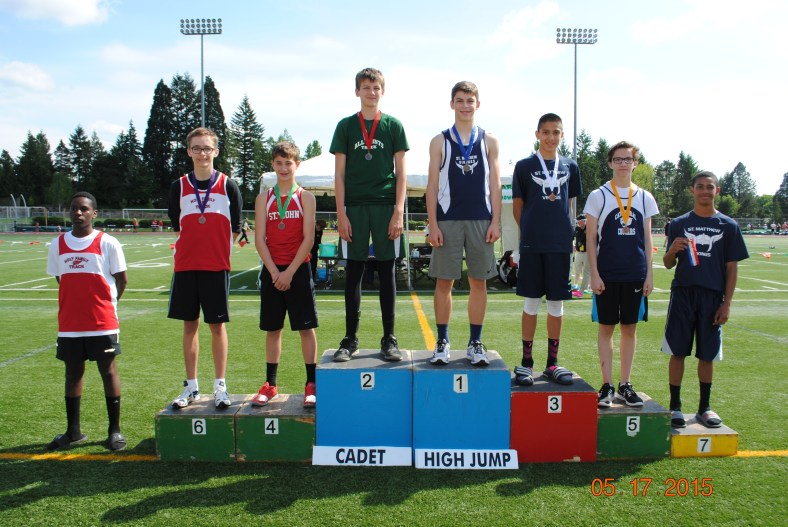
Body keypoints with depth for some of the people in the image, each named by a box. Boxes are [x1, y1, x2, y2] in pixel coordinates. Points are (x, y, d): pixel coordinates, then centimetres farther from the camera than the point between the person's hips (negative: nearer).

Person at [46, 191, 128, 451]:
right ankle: (73, 431, 22)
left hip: (102, 322, -4)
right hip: (69, 324, 4)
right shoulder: (57, 244, 7)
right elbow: (60, 279, 17)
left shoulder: (108, 243, -4)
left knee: (108, 371, 3)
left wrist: (104, 302, 7)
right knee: (72, 373, 11)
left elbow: (121, 280, 2)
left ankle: (115, 430, 12)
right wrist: (80, 299, 13)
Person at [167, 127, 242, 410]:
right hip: (185, 266, 2)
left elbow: (234, 229, 5)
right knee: (190, 324, 8)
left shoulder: (228, 186, 1)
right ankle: (191, 387, 18)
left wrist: (217, 249, 1)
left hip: (217, 266, -2)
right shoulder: (179, 186, 7)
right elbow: (177, 226, 13)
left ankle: (220, 386, 11)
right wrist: (194, 247, 6)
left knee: (217, 324, 2)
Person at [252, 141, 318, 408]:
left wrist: (289, 272, -12)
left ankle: (311, 385, 8)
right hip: (271, 271, 2)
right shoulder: (264, 198, 7)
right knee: (272, 329, 9)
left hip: (298, 270, -2)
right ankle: (270, 385, 18)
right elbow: (259, 239, 1)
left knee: (306, 328, 0)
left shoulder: (305, 197, 1)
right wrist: (275, 272, -9)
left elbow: (308, 239, -6)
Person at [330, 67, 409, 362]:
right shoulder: (346, 126, 8)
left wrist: (398, 211, -5)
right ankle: (350, 339, 11)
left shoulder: (393, 126, 8)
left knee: (386, 272, 3)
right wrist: (341, 214, -3)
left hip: (385, 205, 0)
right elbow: (339, 174, 5)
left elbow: (401, 173, 5)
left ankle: (389, 339, 10)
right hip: (355, 206, 1)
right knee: (354, 272, 3)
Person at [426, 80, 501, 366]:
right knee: (444, 281, 1)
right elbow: (432, 185, 2)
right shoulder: (440, 141, 6)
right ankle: (442, 342, 11)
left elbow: (495, 184, 7)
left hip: (481, 220, 1)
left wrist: (495, 221, -2)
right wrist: (432, 224, -6)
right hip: (448, 219, -1)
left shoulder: (489, 141, 9)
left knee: (479, 281, 4)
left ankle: (475, 343, 14)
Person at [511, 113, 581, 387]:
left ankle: (553, 363, 18)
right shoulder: (524, 166, 3)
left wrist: (566, 230, 5)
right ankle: (526, 362, 11)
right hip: (532, 244, -3)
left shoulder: (570, 166, 11)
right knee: (532, 302, 2)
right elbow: (517, 206, 5)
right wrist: (530, 230, 0)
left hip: (561, 244, 3)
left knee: (556, 303, 8)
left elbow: (570, 204, 16)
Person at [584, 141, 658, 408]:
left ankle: (625, 385, 17)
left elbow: (647, 239, 11)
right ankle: (607, 386, 10)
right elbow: (591, 238, -1)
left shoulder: (645, 198, 9)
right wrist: (594, 274, -8)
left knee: (630, 328, 8)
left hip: (636, 275, 3)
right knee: (606, 327, 2)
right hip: (607, 274, -3)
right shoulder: (598, 196, 1)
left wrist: (649, 274, 4)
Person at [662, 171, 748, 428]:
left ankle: (704, 407, 21)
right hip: (683, 294, 0)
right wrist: (672, 250, -14)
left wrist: (727, 303, -2)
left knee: (707, 355, 7)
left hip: (713, 296, 0)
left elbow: (732, 267, 4)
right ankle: (675, 407, 12)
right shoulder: (679, 224, 6)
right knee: (678, 352, 2)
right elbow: (668, 264, 9)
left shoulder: (728, 226, 4)